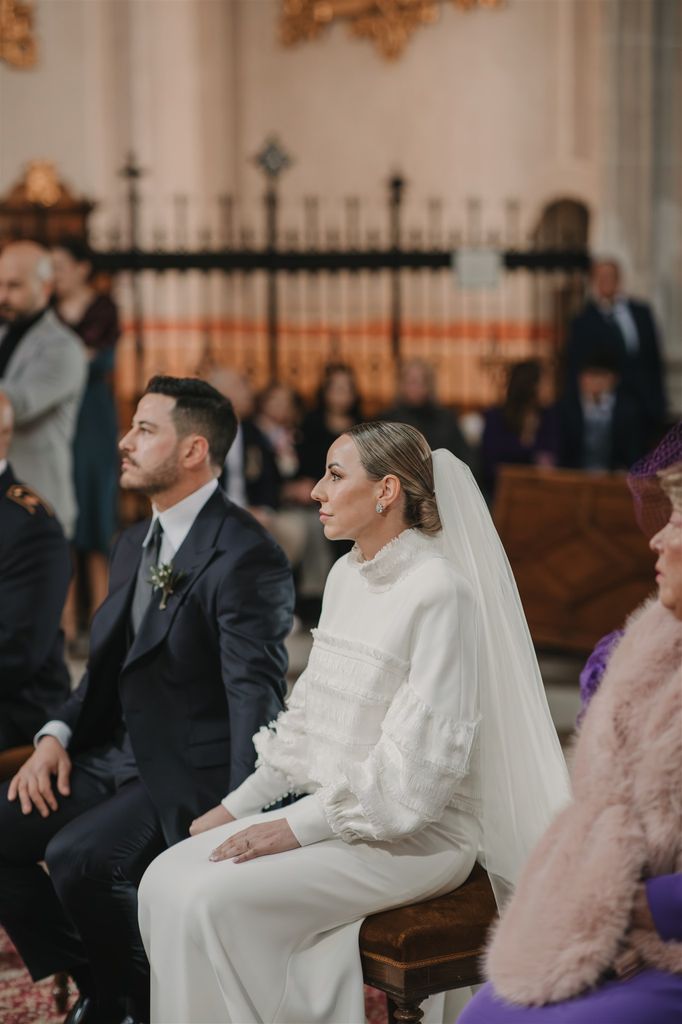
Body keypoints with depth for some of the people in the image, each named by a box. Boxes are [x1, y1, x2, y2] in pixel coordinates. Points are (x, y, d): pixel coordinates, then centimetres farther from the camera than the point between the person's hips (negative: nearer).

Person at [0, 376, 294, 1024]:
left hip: (193, 772, -9)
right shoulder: (134, 546, 12)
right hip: (120, 752, 9)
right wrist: (57, 736, 1)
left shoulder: (245, 557, -17)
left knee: (77, 856, -28)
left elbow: (256, 699, -22)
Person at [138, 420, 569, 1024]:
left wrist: (300, 827, -19)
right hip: (333, 813, 8)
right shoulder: (346, 576, 11)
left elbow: (423, 758, -20)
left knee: (215, 900, -24)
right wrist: (238, 806, 7)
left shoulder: (439, 590, -17)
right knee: (166, 880, -10)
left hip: (416, 834, -8)